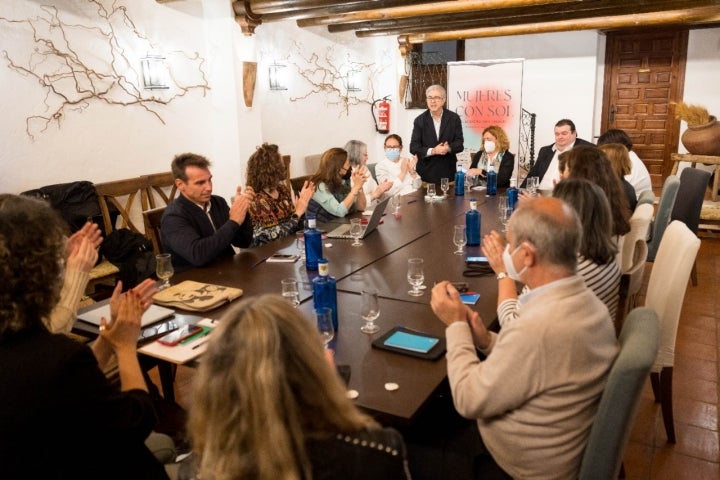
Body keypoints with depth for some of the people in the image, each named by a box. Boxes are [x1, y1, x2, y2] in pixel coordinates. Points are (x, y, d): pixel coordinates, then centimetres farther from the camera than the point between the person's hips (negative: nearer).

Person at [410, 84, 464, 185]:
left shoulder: (454, 118, 3)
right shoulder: (419, 120, 2)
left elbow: (459, 144, 1)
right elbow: (414, 147, -4)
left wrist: (449, 148, -21)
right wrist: (432, 151, -19)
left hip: (448, 172, 1)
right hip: (426, 172, 0)